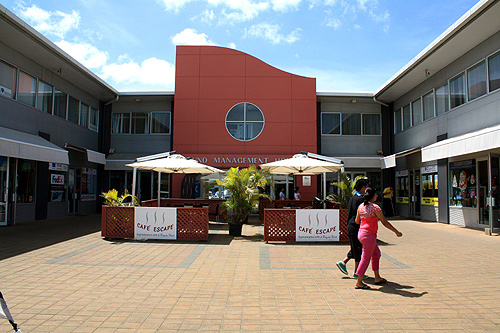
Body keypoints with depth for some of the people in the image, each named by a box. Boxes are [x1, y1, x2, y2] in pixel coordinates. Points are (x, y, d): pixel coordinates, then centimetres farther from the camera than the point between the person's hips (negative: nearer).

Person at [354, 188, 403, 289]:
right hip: (369, 235, -8)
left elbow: (357, 221, 12)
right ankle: (359, 282, 8)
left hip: (361, 233, 8)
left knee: (376, 253, 22)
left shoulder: (361, 206, 6)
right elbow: (385, 222, -12)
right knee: (366, 258, 1)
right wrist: (396, 232, -2)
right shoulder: (375, 207, -15)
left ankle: (377, 278, 30)